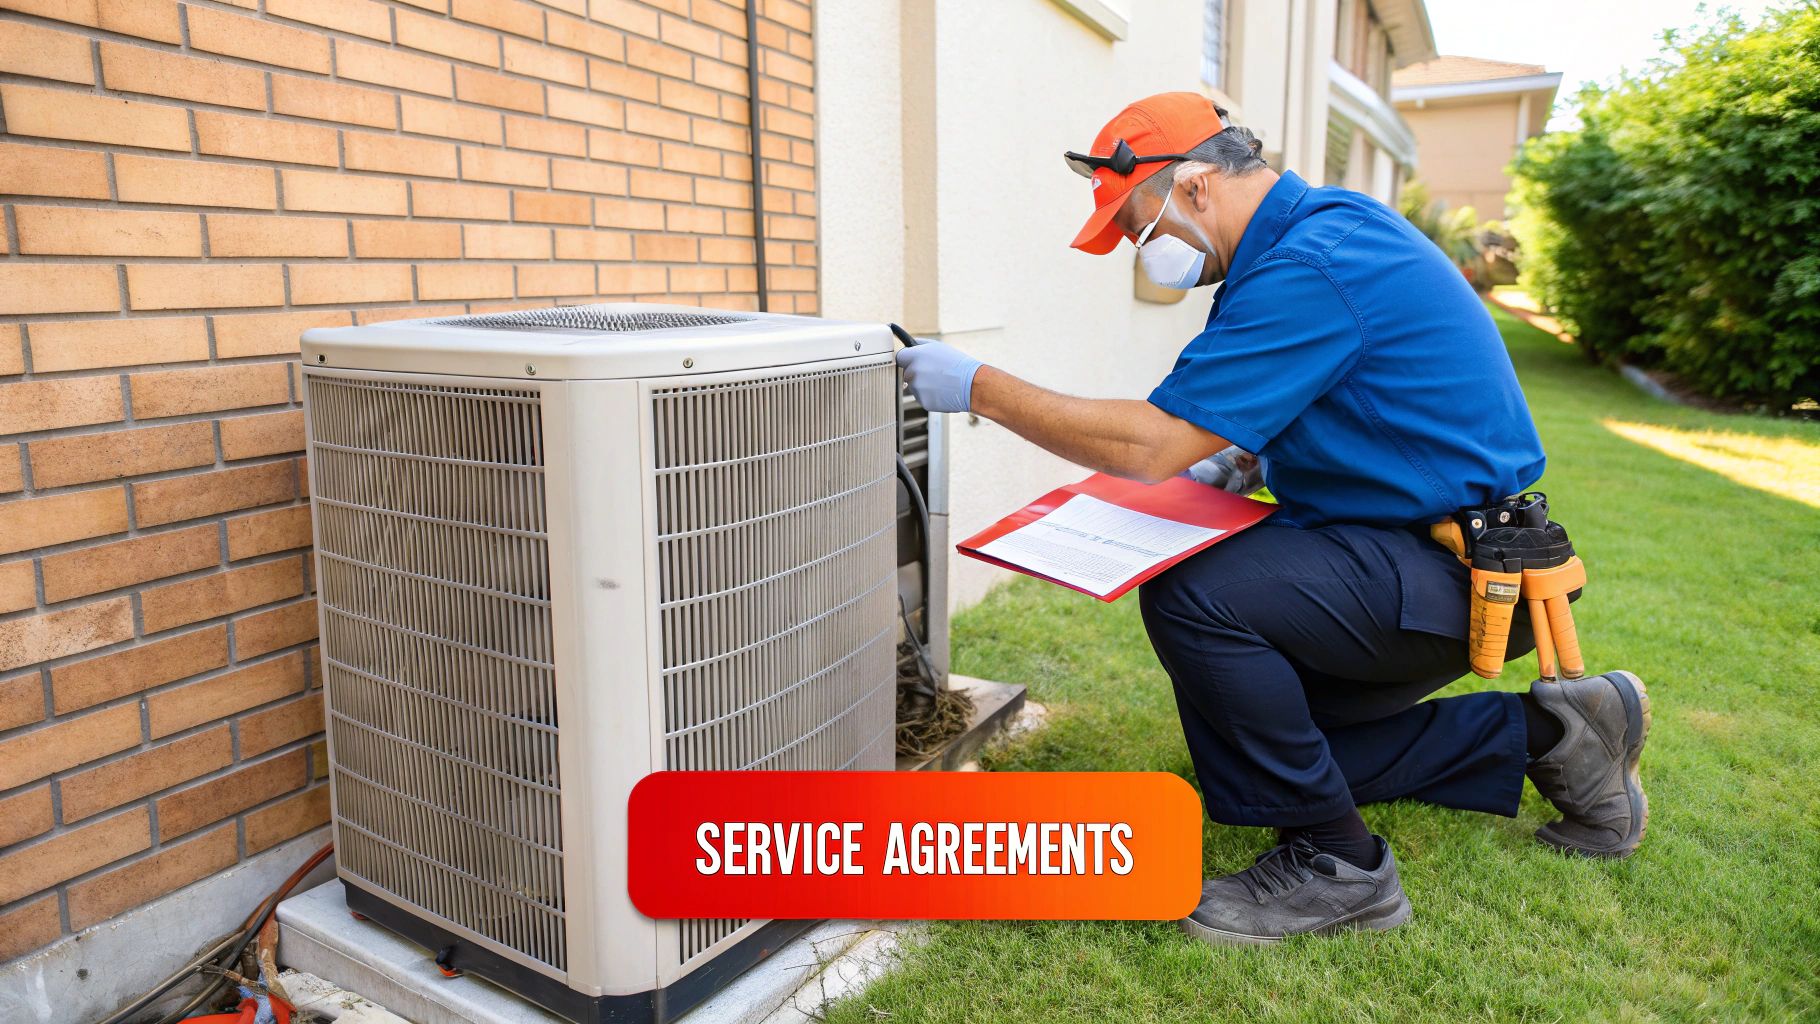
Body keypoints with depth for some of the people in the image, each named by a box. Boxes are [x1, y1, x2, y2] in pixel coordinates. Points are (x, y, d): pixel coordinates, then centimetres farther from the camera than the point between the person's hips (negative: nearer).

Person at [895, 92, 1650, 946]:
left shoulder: (1309, 266, -23)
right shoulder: (1323, 225, 10)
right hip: (1435, 554, 10)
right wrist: (1248, 461, 6)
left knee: (1190, 596, -29)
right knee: (1242, 767, 10)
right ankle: (1544, 734, 18)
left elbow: (1153, 445, -26)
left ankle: (1333, 866, -9)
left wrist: (980, 388, -18)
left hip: (1461, 578, -10)